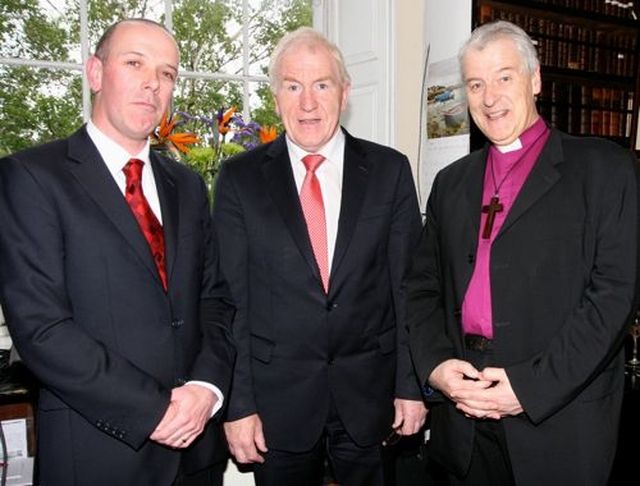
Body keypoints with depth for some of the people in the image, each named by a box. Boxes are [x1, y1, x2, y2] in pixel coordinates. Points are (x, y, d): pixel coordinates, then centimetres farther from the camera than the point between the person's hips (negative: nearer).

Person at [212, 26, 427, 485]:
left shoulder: (390, 170, -1)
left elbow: (408, 285, 0)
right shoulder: (239, 178, -2)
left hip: (370, 394, 1)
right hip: (277, 398, 0)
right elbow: (230, 298, -4)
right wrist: (237, 404, -6)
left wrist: (413, 385, -1)